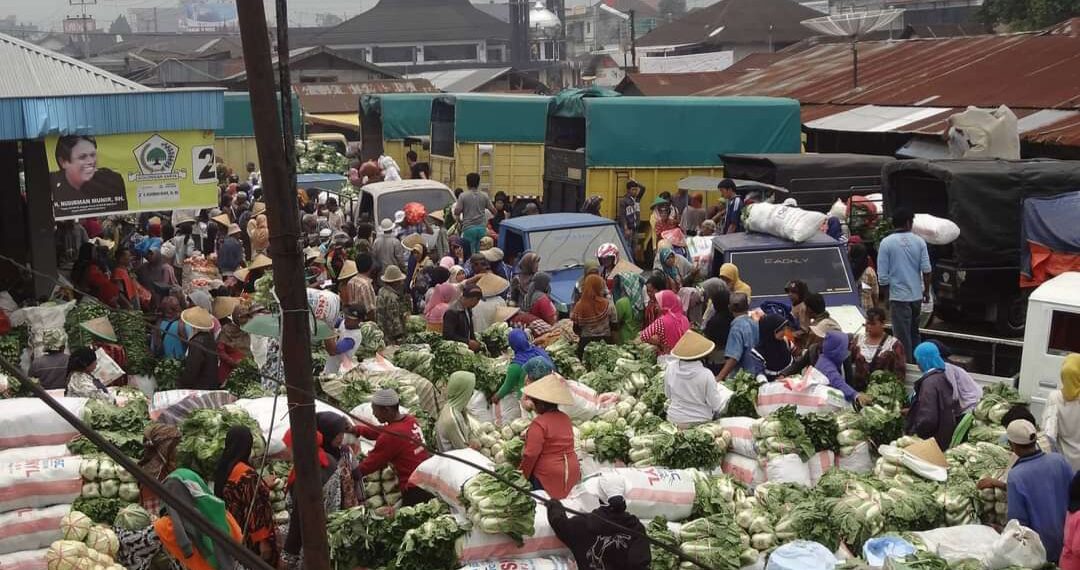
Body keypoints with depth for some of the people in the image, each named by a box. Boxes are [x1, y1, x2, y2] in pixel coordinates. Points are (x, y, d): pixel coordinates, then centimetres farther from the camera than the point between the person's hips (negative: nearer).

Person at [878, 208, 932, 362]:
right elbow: (926, 269, -2)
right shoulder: (919, 241, -1)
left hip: (898, 296, -4)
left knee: (903, 336, 1)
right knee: (914, 332, 19)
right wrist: (926, 291, 11)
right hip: (917, 295, 4)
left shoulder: (886, 243, -9)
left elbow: (882, 276, -8)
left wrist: (886, 296, 3)